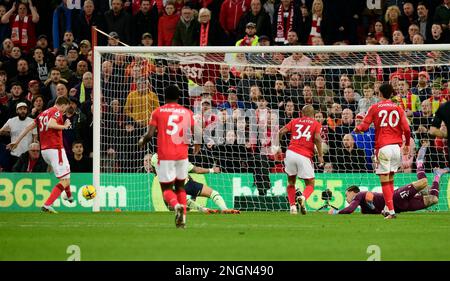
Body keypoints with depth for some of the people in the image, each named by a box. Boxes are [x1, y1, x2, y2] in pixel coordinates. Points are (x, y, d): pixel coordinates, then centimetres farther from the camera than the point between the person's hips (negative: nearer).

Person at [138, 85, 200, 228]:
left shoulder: (158, 112, 0)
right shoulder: (187, 112, 6)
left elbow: (150, 135, -7)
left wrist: (142, 141, 15)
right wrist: (197, 145, 23)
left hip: (165, 156, -2)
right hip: (182, 156, 2)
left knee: (166, 189, 4)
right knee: (180, 186, 19)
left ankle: (177, 206, -27)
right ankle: (182, 219, 9)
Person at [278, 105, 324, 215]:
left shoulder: (295, 121, 16)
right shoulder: (316, 124, 9)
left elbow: (281, 132, 5)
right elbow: (317, 138, -9)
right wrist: (320, 155, -4)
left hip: (291, 152, 2)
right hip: (305, 156, -2)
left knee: (291, 181, 21)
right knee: (310, 184, 8)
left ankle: (292, 205, 7)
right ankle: (303, 197, -24)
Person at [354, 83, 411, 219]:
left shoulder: (375, 108, 2)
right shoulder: (398, 108, 8)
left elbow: (364, 126, -3)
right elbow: (406, 129, 1)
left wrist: (357, 129, 19)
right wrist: (407, 144, 16)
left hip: (383, 147, -3)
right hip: (396, 146, 3)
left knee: (385, 181, -2)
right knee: (390, 179, 17)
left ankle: (391, 211, -11)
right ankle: (388, 207, 16)